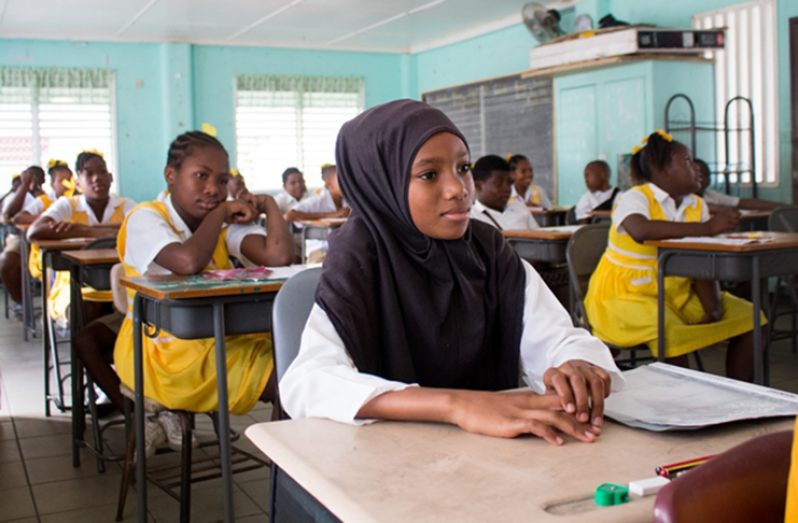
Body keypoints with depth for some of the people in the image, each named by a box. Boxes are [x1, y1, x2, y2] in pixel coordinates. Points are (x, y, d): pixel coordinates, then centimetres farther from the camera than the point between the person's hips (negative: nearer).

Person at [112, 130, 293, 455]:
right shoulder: (145, 219, -9)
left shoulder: (226, 223, 7)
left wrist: (268, 204, -2)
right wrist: (220, 213, -16)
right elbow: (189, 262, -30)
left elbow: (279, 257, -10)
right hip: (161, 353, -7)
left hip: (216, 343, 7)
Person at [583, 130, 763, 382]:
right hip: (624, 295, -7)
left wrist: (712, 311, -16)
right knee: (670, 332, -34)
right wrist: (707, 228, -36)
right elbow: (642, 231, -38)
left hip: (678, 294, 7)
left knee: (748, 318, -2)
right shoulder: (635, 198, -14)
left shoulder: (697, 205, 6)